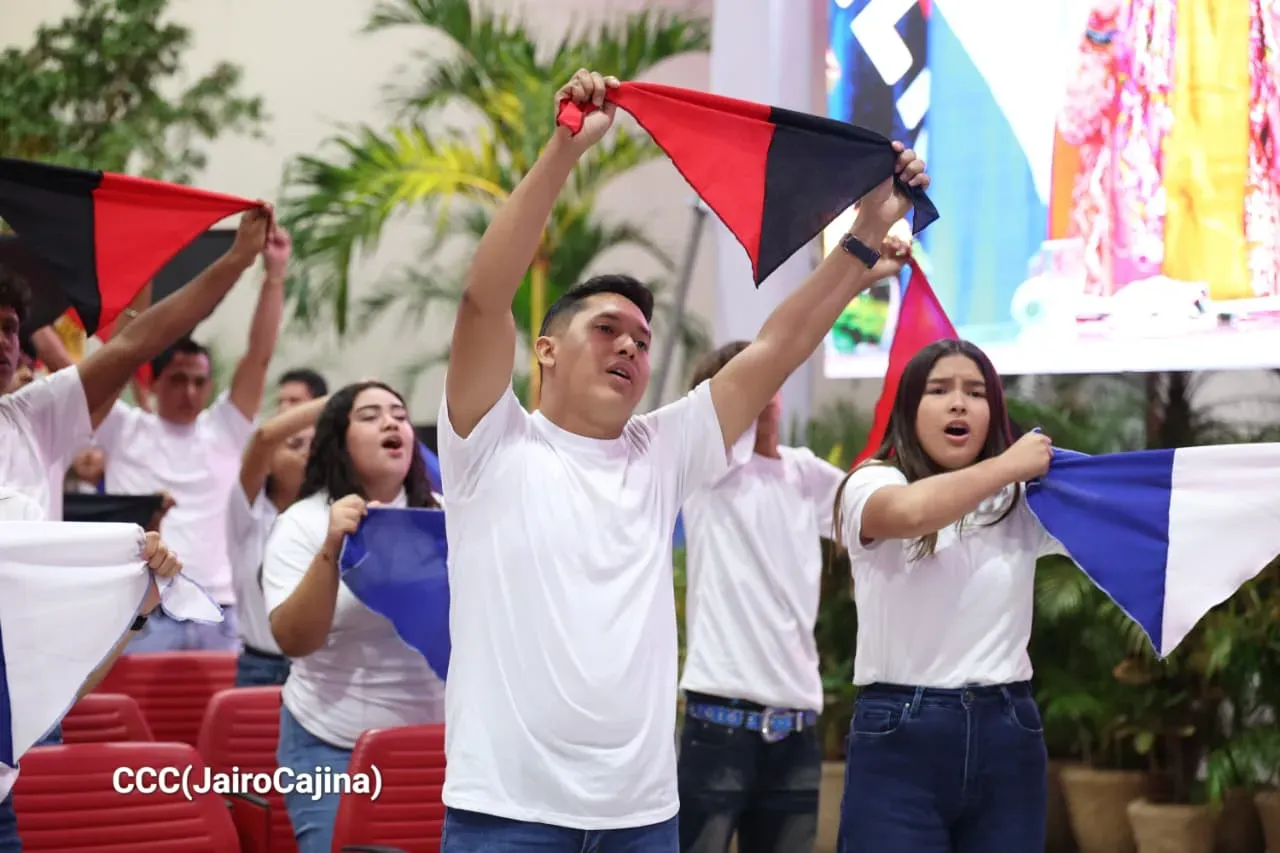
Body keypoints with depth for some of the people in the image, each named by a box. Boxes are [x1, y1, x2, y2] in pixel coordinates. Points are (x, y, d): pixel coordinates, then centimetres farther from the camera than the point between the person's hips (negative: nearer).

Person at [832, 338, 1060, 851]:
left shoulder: (1023, 501, 9)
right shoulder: (873, 484, -1)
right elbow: (911, 511, -23)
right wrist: (1009, 464, -10)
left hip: (1007, 737, 3)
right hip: (899, 740, -3)